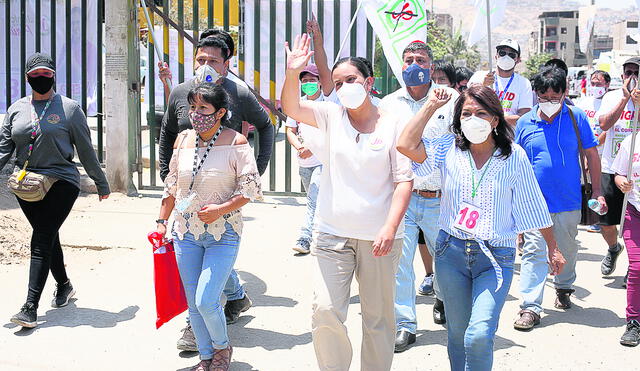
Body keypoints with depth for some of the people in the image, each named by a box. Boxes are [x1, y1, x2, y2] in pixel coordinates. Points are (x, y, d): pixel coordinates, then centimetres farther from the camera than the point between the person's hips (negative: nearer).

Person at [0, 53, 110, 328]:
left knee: (42, 241, -11)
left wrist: (101, 183, 9)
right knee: (47, 239, 13)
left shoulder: (69, 108, 1)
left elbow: (86, 150, 4)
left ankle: (30, 307, -14)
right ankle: (63, 285, 36)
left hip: (61, 182, -4)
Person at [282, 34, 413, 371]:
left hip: (378, 237, -1)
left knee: (378, 317, 10)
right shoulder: (331, 116, 4)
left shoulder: (392, 124, -1)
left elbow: (404, 180, -5)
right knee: (325, 311, -6)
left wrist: (390, 227, -15)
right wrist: (292, 73, -30)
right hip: (333, 233, 1)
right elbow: (292, 108, -12)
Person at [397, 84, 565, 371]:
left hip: (496, 257, -2)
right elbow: (406, 145, -16)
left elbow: (533, 206, 6)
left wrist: (552, 248, 11)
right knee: (457, 334, 14)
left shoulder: (514, 156, -3)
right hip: (452, 251, 3)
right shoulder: (449, 148, 0)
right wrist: (431, 105, -7)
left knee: (479, 335, -17)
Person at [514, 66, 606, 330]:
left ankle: (563, 288, 41)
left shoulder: (576, 117, -1)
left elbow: (591, 155, 4)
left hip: (569, 201, 1)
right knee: (533, 253, -7)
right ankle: (530, 307, -6)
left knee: (567, 250, 16)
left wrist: (597, 192, 1)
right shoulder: (525, 123, 1)